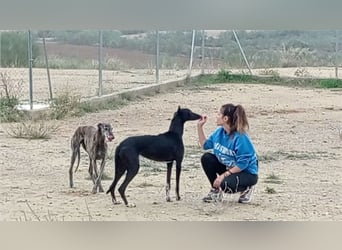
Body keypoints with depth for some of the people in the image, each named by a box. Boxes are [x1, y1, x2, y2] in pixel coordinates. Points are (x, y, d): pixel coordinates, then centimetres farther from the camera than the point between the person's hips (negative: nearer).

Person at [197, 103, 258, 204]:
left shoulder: (241, 137, -27)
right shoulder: (219, 132, -4)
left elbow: (242, 164, -27)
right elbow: (205, 144, 10)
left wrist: (224, 175, -27)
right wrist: (200, 126, 0)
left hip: (247, 172, -7)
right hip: (228, 167, 7)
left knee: (226, 184, -35)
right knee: (206, 158, -11)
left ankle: (246, 188, 0)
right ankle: (215, 190, 3)